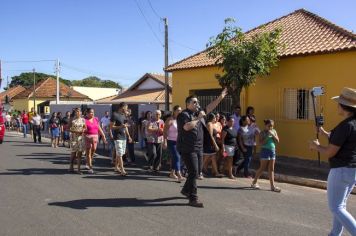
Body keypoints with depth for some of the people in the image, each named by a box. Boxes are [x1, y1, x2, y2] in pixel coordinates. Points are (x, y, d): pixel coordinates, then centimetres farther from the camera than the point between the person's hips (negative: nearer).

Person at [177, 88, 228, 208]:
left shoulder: (199, 113, 13)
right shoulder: (183, 115, -11)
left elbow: (210, 107, 15)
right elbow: (187, 127, -27)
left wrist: (220, 97, 9)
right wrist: (198, 118, -17)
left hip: (198, 148, 8)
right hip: (188, 149, -8)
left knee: (195, 172, 16)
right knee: (193, 172, -11)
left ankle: (185, 190, 37)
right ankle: (193, 199, -6)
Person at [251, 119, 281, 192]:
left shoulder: (274, 131, 8)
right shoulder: (263, 133, -5)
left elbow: (277, 141, 3)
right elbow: (261, 143, -15)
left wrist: (273, 135, -11)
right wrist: (267, 136, -20)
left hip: (272, 151, 5)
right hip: (265, 150, -5)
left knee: (271, 169, 5)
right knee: (262, 168, 1)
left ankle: (272, 186, 6)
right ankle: (254, 182, 16)